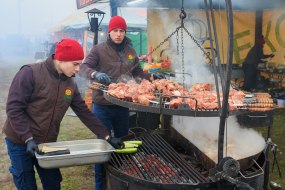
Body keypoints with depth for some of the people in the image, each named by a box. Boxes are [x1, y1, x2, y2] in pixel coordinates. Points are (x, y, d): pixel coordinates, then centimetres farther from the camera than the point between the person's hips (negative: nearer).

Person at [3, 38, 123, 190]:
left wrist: (107, 137, -2)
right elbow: (14, 108, -20)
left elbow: (85, 113, 3)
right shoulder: (30, 73, -19)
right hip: (20, 142, -5)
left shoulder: (70, 85, 1)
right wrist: (28, 138, -25)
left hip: (47, 143, 5)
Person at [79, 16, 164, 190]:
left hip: (123, 104, 5)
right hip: (103, 105, -5)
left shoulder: (130, 51, 7)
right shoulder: (99, 49, -7)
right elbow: (83, 67, -16)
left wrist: (151, 76, 1)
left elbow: (137, 71, 17)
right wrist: (95, 74, -36)